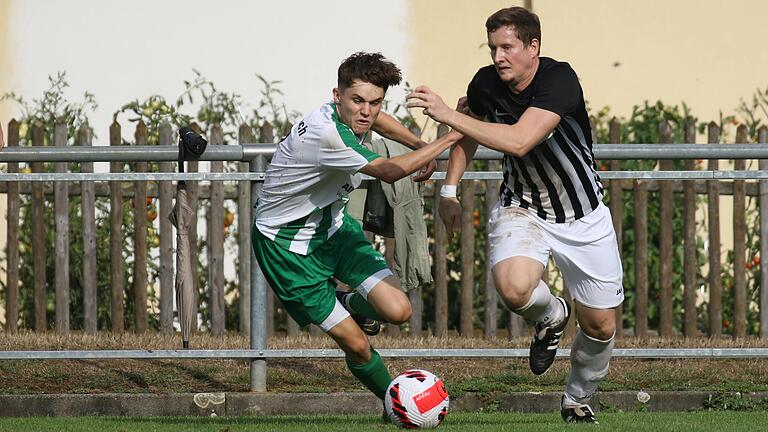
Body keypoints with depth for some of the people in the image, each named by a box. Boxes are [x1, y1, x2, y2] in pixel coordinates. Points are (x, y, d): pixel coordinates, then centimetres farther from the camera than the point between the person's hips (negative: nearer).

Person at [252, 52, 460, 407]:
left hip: (332, 224, 7)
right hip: (288, 243, -7)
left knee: (397, 310, -11)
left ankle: (350, 304, 21)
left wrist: (421, 147, 14)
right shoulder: (324, 134, -35)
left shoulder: (350, 115, -9)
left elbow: (377, 120, 20)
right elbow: (390, 171, -26)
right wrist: (448, 140, -19)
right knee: (356, 345, -6)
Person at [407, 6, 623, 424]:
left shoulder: (559, 79, -27)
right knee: (514, 287, -30)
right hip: (521, 208, 2)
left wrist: (448, 115, -40)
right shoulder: (487, 83, -11)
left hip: (583, 217, -2)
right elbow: (471, 130, 13)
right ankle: (551, 317, 6)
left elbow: (518, 141, -40)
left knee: (600, 326, 5)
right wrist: (449, 189, 8)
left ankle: (577, 401, 34)